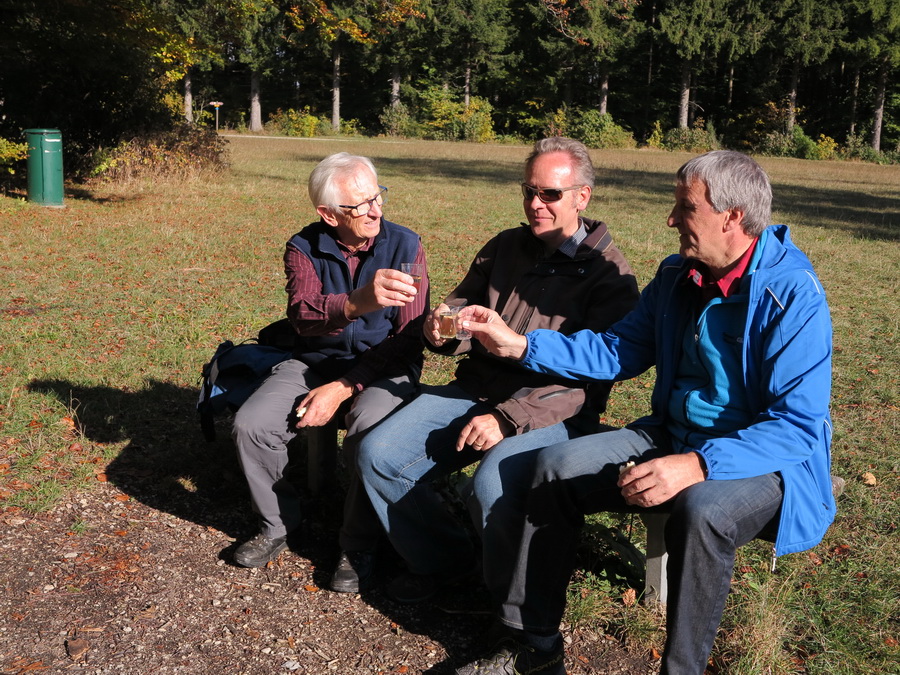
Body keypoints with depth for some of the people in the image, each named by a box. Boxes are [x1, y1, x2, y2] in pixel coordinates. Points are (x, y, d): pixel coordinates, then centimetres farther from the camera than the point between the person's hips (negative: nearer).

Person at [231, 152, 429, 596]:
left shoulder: (404, 246, -8)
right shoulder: (304, 248, -5)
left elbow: (407, 339, -12)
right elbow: (302, 315, -25)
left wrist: (343, 388, -19)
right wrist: (358, 302, -48)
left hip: (383, 368, -2)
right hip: (315, 361, 3)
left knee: (371, 434, -33)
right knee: (251, 425, -18)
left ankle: (357, 546, -8)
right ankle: (278, 523, 10)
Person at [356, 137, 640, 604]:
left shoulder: (608, 271, -5)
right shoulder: (505, 247, 15)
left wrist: (508, 418, -22)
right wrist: (440, 328, -8)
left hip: (553, 411, -6)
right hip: (475, 388, 6)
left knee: (494, 484, -34)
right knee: (378, 455, -12)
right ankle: (441, 560, 11)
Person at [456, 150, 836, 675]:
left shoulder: (793, 295, -19)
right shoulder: (677, 277, 3)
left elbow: (800, 423, -24)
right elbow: (617, 352, 10)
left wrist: (697, 465, -35)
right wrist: (520, 345, 0)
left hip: (768, 460, -6)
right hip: (673, 436, 7)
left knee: (702, 509, -38)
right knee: (557, 467, -8)